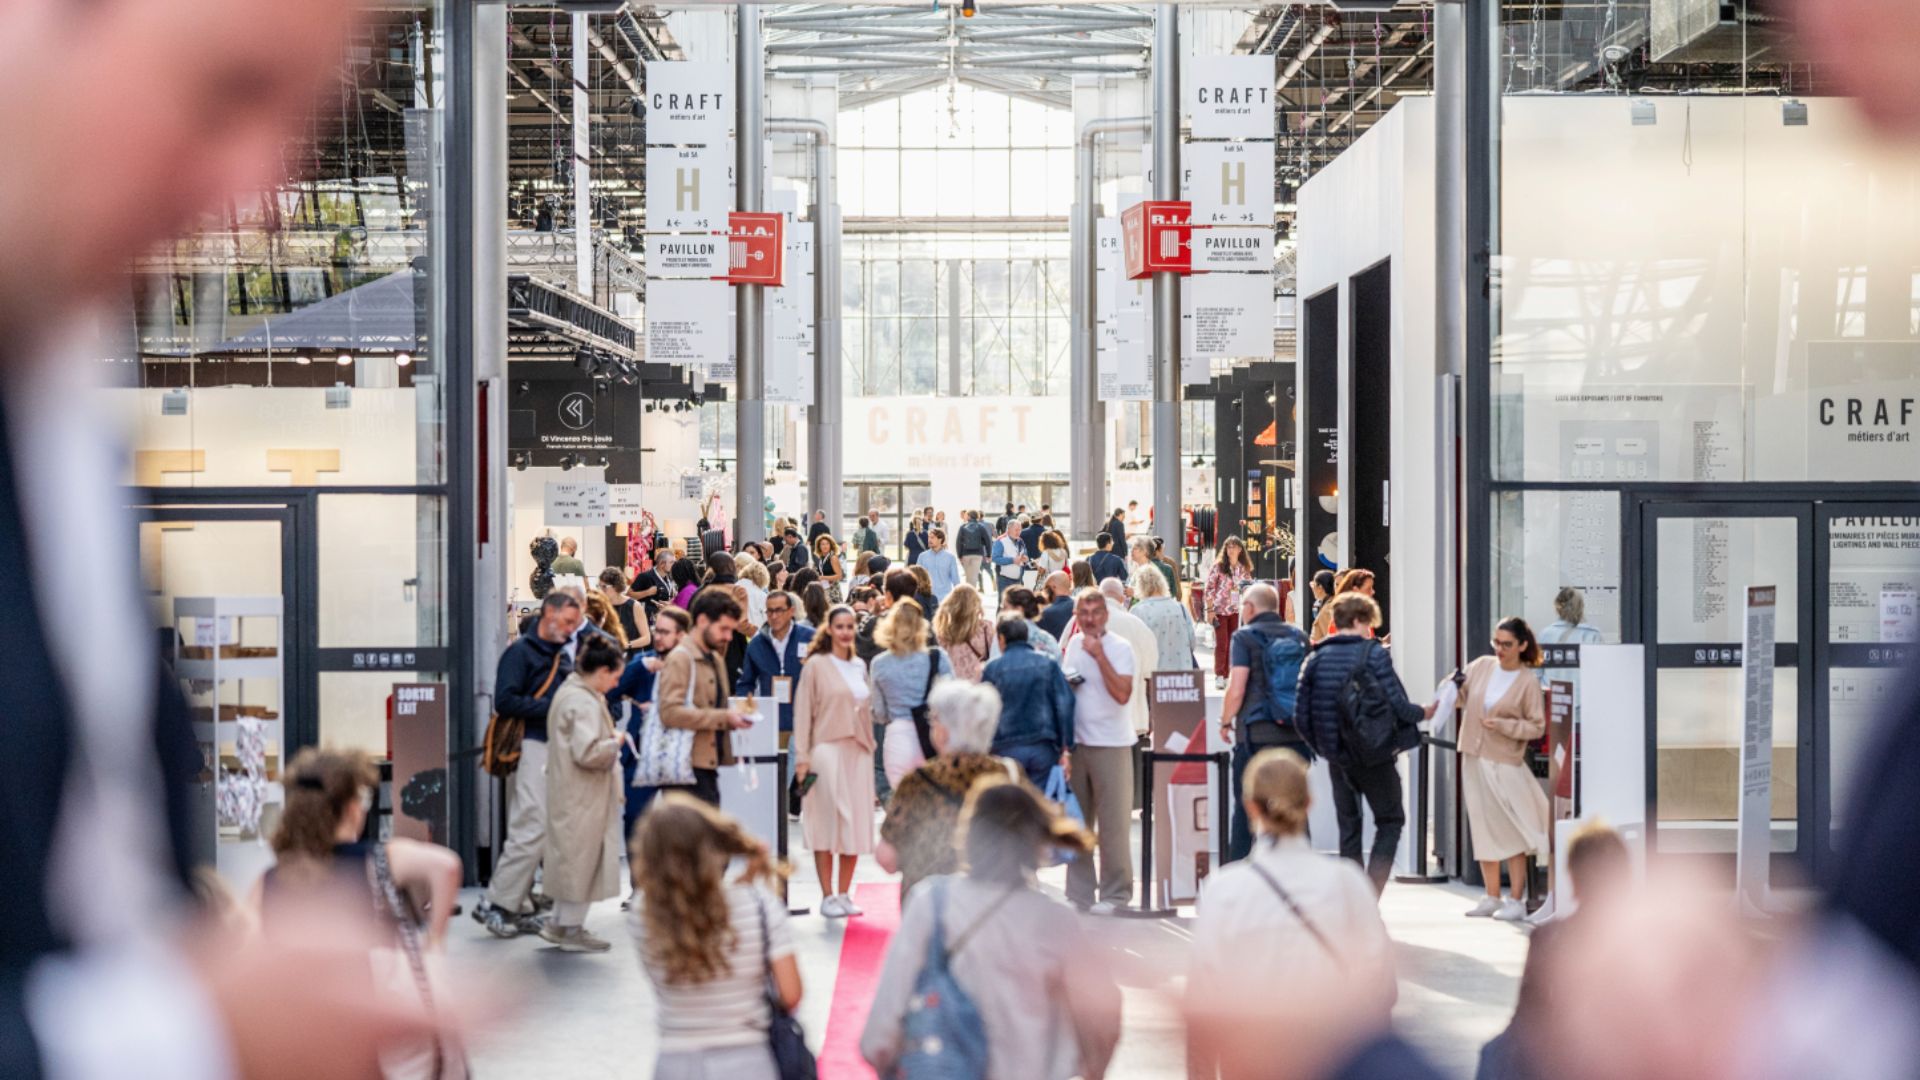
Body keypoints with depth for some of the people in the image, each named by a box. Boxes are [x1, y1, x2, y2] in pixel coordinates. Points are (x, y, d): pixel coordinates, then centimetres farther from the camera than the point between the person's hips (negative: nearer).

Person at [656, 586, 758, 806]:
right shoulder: (680, 658, -10)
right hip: (689, 768, -9)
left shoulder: (716, 659, 18)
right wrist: (723, 718, -21)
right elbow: (670, 712, -21)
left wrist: (732, 717, 9)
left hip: (707, 765, 9)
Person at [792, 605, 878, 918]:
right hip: (827, 749, -5)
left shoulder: (860, 666, 13)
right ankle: (827, 896, 2)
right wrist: (802, 757, -10)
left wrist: (870, 745, 12)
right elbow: (803, 712, -5)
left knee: (856, 822, 4)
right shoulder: (816, 665, -2)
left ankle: (844, 894, 13)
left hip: (858, 751, 5)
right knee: (827, 821, -4)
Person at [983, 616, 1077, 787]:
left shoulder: (992, 668, 1)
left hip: (1006, 749, -1)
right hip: (1042, 748, 1)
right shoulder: (1048, 664, 5)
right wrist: (1066, 749, 2)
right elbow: (1065, 704, 0)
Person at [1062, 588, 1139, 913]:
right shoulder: (1074, 644, 10)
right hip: (1077, 741, 6)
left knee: (1113, 823, -1)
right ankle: (1079, 894, 17)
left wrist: (1099, 655, -20)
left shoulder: (1120, 648, -8)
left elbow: (1122, 694, -19)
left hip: (1111, 743, -6)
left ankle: (1115, 894, 8)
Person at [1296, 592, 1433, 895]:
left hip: (1336, 757, 5)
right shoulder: (1374, 653, -9)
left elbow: (1301, 714, 1)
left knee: (1348, 827, 15)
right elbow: (1396, 705, -14)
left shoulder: (1316, 657, 4)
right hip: (1373, 756, -5)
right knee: (1390, 821, 8)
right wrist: (1424, 713, 5)